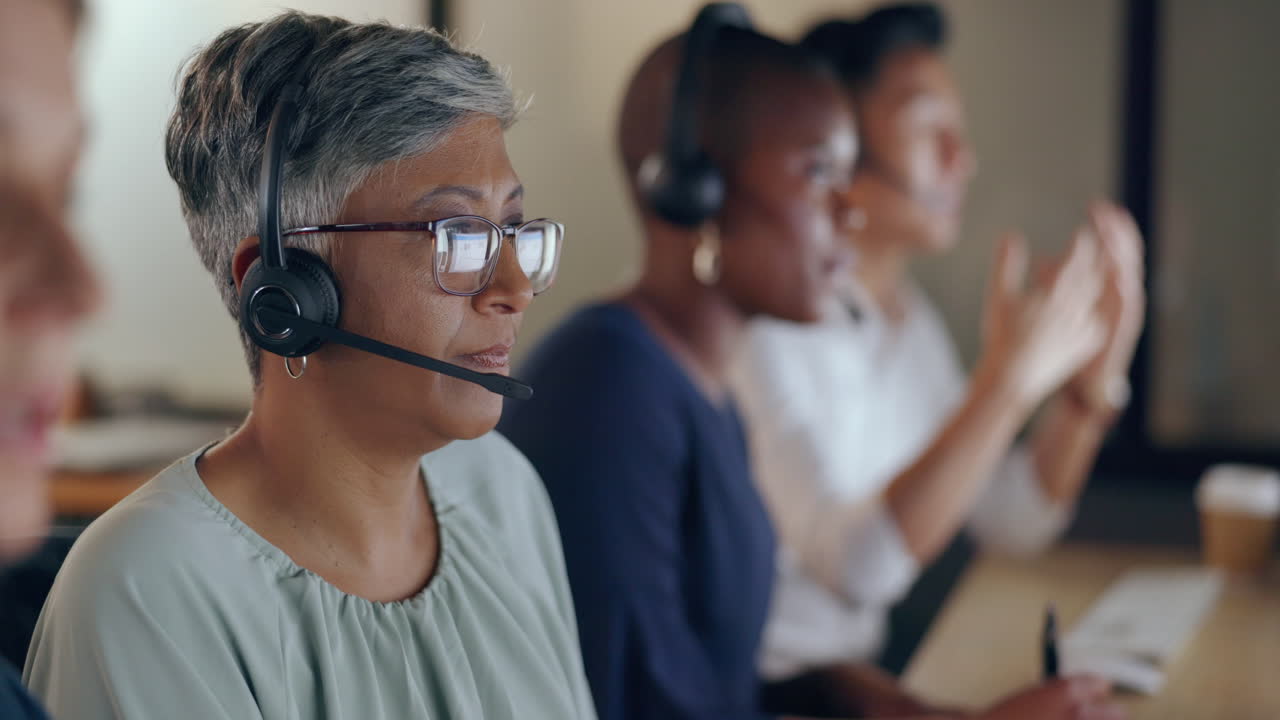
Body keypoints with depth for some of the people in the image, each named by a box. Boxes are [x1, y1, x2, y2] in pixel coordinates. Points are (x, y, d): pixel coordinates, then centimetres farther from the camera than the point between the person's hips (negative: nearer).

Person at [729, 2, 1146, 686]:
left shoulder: (907, 313, 10)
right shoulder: (765, 320, -18)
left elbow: (1011, 522, 12)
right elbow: (854, 566, -27)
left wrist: (1095, 369, -1)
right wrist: (1008, 378, -28)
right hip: (760, 692, -7)